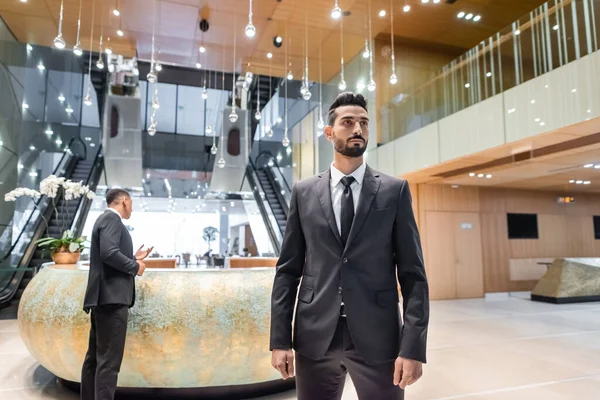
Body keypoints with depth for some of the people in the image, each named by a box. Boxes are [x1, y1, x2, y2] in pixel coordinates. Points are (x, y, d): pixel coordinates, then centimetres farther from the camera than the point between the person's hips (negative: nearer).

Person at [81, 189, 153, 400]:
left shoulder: (106, 219, 20)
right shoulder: (112, 219, -10)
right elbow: (109, 253, -24)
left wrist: (134, 258, 18)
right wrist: (135, 266, -12)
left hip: (105, 297, 11)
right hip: (112, 297, -11)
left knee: (95, 357, 15)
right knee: (108, 360, -8)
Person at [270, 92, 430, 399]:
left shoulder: (394, 191, 2)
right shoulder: (304, 193, 5)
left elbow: (413, 274, -1)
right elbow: (288, 270, 5)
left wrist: (413, 346, -9)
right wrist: (280, 339, -1)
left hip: (378, 338, -1)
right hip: (314, 338, 1)